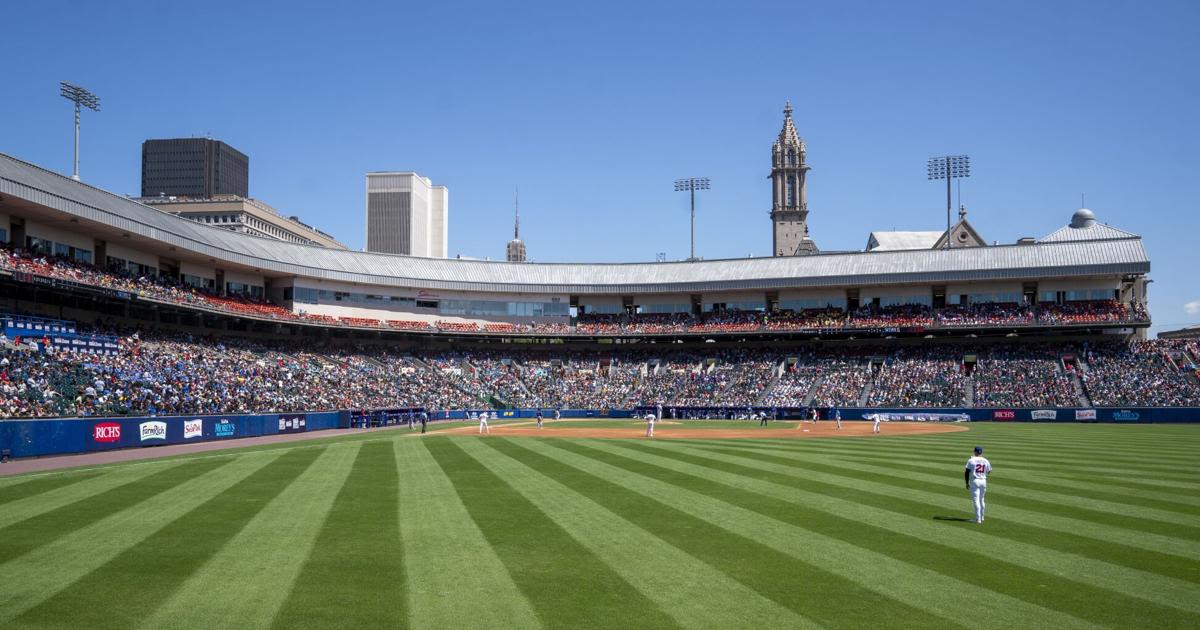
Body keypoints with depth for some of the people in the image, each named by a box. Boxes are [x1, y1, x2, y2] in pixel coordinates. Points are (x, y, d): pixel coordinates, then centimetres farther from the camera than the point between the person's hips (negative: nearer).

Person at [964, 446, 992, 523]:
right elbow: (989, 472, 14)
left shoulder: (971, 460, -7)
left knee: (976, 500, -4)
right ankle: (981, 517, 28)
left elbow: (966, 472, -10)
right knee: (981, 499, 18)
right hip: (983, 481, 4)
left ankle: (978, 519, -9)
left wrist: (967, 483, -2)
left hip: (974, 481, -4)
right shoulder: (986, 461, 2)